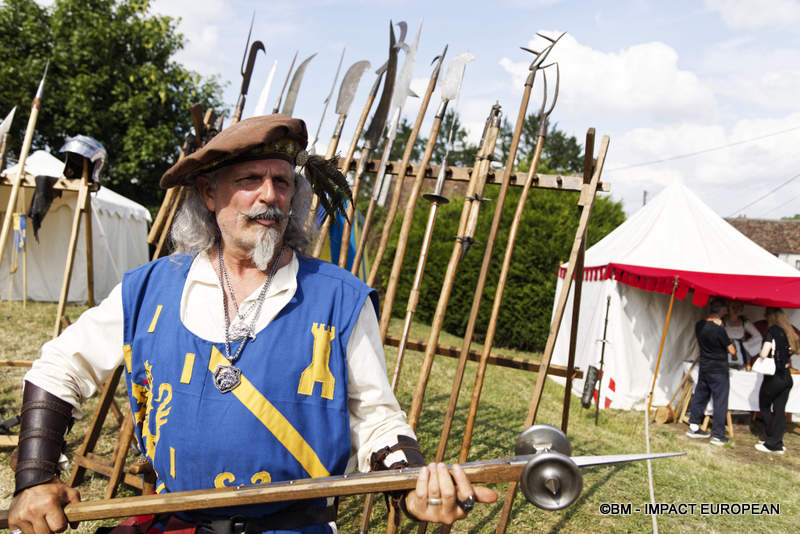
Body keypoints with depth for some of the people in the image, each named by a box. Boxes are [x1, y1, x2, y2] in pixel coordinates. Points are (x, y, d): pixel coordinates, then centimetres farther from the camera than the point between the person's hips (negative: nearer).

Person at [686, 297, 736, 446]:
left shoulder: (699, 325, 0)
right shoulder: (719, 329, -21)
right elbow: (732, 351, -13)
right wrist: (728, 344, 9)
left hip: (704, 368, 7)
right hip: (719, 371, -7)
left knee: (700, 397, 16)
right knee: (720, 402, 2)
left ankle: (694, 427, 24)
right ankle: (717, 435, 7)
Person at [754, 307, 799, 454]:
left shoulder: (772, 331, -12)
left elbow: (764, 354, -18)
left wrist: (759, 354, 1)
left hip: (774, 377, -6)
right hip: (787, 378, 6)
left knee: (764, 407, 8)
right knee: (779, 410, 10)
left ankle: (771, 443, 9)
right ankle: (777, 444, 13)